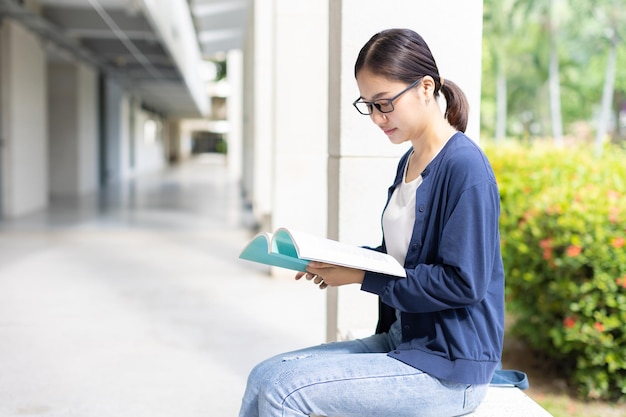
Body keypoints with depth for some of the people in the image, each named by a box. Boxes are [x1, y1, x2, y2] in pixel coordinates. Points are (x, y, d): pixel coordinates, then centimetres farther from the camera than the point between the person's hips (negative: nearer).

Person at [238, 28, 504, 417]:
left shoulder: (465, 166, -17)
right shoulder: (409, 162, 9)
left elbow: (464, 282, -21)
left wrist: (362, 276, -17)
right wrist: (342, 259, 1)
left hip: (447, 369, -8)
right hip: (402, 340, 8)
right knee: (263, 377, -2)